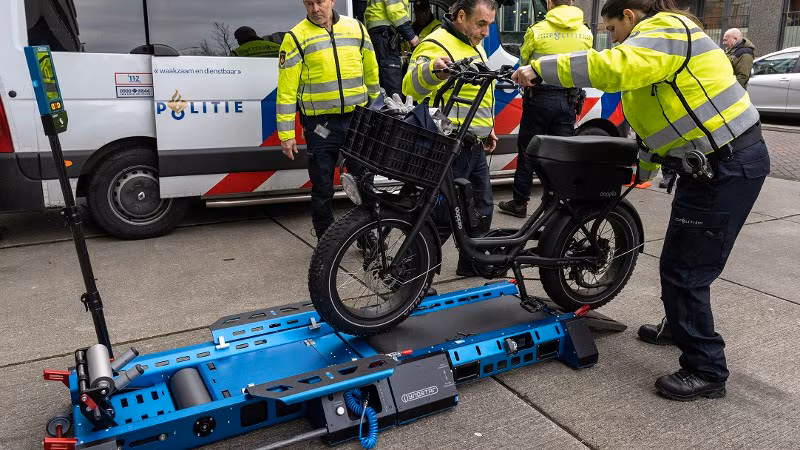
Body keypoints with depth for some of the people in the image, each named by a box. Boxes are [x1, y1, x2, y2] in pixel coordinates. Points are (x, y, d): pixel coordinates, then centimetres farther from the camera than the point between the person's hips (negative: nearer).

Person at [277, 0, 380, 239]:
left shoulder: (356, 29, 7)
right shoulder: (296, 37, -4)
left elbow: (371, 73, 16)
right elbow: (286, 90, -6)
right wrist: (286, 134, -9)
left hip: (357, 119, 3)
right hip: (320, 126, -3)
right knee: (322, 190, 4)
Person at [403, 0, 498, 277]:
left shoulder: (474, 46, 16)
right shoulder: (437, 45, -16)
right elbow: (411, 86, -35)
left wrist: (487, 129, 26)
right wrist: (433, 69, -55)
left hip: (475, 148, 10)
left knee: (482, 210, 19)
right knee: (443, 218, -6)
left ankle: (473, 264, 37)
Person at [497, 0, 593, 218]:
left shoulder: (537, 30, -8)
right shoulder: (586, 33, 5)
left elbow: (523, 62, 5)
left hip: (540, 98, -3)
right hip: (569, 100, 4)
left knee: (527, 151, 6)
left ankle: (519, 203, 12)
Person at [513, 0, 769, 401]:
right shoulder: (654, 43, 20)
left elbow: (611, 67, -34)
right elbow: (657, 118, 28)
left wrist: (540, 68, -27)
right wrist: (642, 169, 36)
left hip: (729, 167, -10)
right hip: (713, 163, 10)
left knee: (686, 270, -6)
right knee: (677, 262, 20)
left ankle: (706, 370, 6)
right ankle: (680, 327, 41)